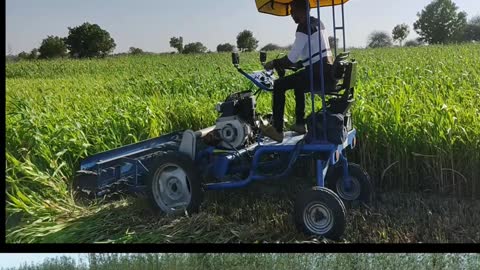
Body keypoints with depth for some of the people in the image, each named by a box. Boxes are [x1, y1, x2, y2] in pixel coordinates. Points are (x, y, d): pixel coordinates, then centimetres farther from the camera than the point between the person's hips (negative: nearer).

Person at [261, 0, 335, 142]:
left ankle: (277, 131, -3)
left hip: (319, 75, -10)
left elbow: (292, 58, -14)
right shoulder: (317, 23, 19)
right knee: (298, 83, 32)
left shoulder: (304, 26, -10)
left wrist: (274, 63, 3)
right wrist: (284, 64, 21)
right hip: (328, 73, 10)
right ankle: (300, 124, 32)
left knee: (279, 85, -3)